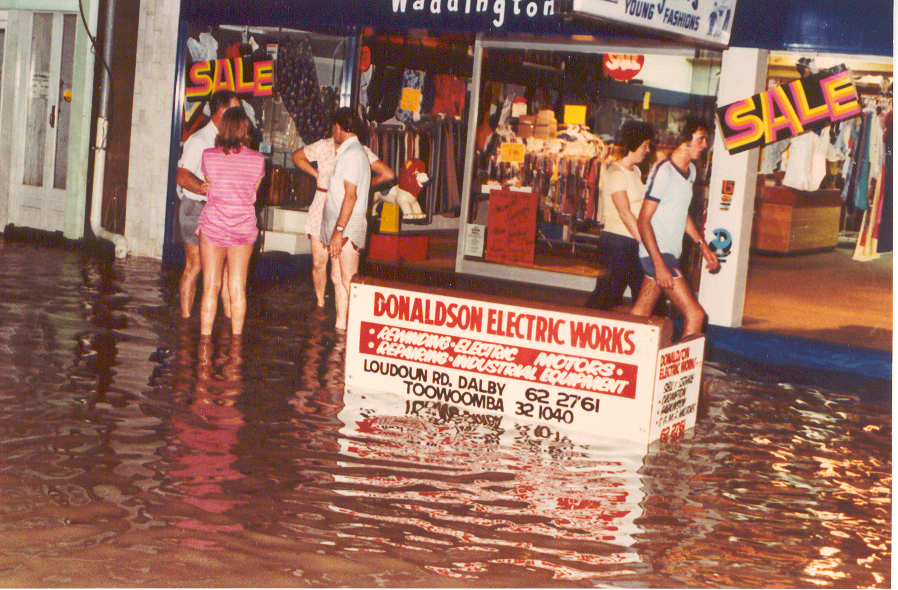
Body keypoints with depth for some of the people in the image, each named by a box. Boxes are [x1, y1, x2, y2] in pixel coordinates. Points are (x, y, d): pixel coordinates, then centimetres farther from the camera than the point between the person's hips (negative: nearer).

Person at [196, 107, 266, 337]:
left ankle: (205, 337, 6)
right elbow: (253, 194, 7)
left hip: (213, 225, -1)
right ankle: (236, 338, 14)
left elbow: (209, 185, 6)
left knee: (211, 287, 5)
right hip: (244, 227, 1)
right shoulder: (258, 159, -5)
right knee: (238, 288, 8)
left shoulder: (210, 156, -8)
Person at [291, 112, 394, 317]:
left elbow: (388, 174, -4)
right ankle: (320, 304, 20)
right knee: (319, 262, 4)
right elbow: (296, 156, 21)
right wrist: (317, 175, 13)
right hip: (322, 208, 2)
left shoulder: (360, 151, -3)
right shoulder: (323, 146, 5)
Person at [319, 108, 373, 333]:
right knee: (337, 277, 11)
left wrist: (339, 230, -23)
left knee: (348, 280, -10)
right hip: (339, 226, 10)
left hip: (347, 226, -10)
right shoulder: (355, 152, 18)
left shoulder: (350, 154, -14)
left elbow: (350, 195, -21)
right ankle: (340, 326, 14)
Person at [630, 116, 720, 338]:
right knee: (695, 314, -12)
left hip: (669, 253, 9)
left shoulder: (691, 170, 14)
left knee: (640, 315, 11)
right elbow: (643, 221, -18)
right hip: (658, 253, -9)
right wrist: (660, 265, -23)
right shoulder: (663, 171, -16)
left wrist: (702, 244, 21)